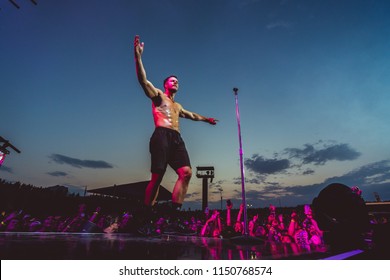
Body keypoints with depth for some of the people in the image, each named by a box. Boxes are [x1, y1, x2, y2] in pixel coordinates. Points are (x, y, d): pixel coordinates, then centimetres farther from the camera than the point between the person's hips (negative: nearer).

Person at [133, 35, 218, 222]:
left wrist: (206, 119, 61)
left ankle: (175, 210, -10)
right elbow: (143, 80, -1)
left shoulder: (177, 106, 34)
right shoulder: (158, 96, 15)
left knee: (186, 172, -13)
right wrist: (138, 56, -12)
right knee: (157, 176, -14)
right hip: (162, 137, -6)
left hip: (177, 139, 6)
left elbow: (191, 115, 51)